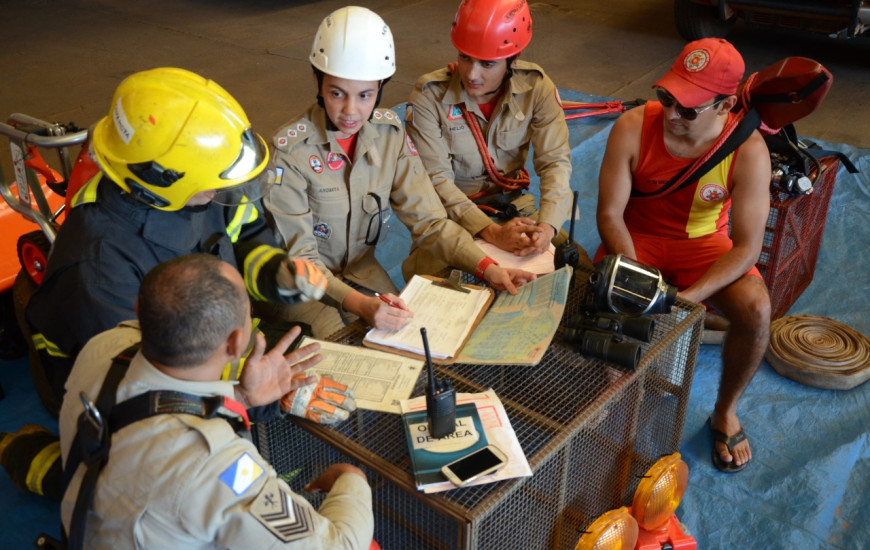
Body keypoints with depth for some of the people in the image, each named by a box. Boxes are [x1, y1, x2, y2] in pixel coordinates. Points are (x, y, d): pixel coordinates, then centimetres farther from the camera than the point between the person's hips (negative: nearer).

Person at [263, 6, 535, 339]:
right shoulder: (289, 150, -21)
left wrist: (486, 267, -24)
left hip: (361, 270, 5)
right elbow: (298, 258, -21)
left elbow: (427, 220, -9)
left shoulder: (389, 133, -7)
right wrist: (359, 304, -37)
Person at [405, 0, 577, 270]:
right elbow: (436, 179, -19)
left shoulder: (536, 86, -10)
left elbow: (555, 161, -12)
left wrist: (547, 226, -30)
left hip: (515, 206, 3)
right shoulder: (430, 95, -17)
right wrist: (492, 232, -32)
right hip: (453, 213, -2)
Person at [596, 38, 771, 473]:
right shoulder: (633, 128, -21)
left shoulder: (749, 151, -21)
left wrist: (687, 298, -33)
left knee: (755, 310, -26)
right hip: (638, 237, 0)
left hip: (703, 242, 0)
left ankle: (725, 412, 3)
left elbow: (746, 248, -21)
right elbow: (610, 214, -16)